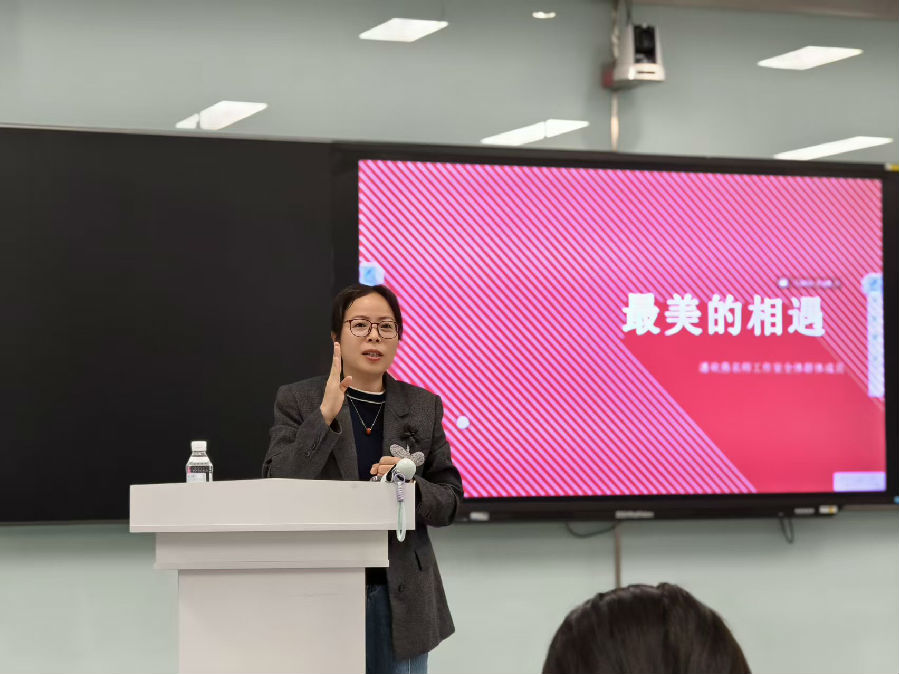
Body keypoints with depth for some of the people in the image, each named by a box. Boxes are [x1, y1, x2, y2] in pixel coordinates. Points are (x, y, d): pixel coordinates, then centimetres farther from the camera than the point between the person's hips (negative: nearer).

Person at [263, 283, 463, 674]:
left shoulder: (424, 407, 8)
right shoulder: (298, 402, 2)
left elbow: (449, 502, 8)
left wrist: (412, 487, -13)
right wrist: (323, 417, -18)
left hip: (401, 594, 2)